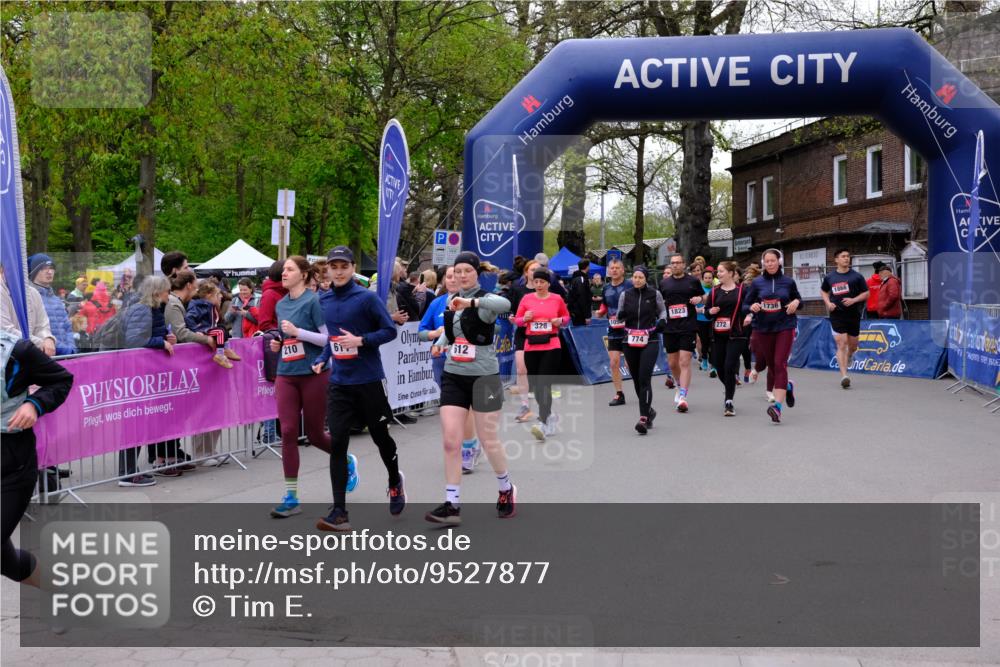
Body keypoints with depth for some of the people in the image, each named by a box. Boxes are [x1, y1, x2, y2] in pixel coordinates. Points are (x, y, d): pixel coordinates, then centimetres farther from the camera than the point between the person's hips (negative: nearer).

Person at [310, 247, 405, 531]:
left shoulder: (366, 298, -11)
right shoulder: (324, 301, 6)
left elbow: (390, 331, -10)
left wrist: (361, 340, -22)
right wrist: (322, 358, 5)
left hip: (369, 380, -4)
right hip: (338, 383, 4)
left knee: (381, 436, 12)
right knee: (337, 444, -4)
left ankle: (395, 481, 42)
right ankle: (339, 512, -1)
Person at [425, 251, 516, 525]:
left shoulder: (484, 299, -10)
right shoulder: (451, 301, 8)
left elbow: (504, 304, -36)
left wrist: (471, 302, -46)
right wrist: (441, 343, 11)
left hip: (483, 376, -5)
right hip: (453, 376, 5)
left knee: (489, 441, 6)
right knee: (450, 441, -3)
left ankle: (507, 490, 31)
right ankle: (452, 505, 2)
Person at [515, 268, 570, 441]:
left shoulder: (557, 299, 3)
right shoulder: (527, 299, 6)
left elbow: (566, 315, 17)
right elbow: (517, 320, 13)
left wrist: (560, 321, -4)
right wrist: (525, 318, -9)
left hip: (551, 346, -3)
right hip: (531, 347, 3)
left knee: (544, 384, -15)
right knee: (534, 385, 8)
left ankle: (543, 424, -21)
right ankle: (550, 415, 33)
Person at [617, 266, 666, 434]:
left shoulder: (655, 294, 0)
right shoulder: (625, 295, 5)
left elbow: (662, 310, 15)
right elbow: (619, 315, 12)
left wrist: (661, 321, -5)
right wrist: (621, 315, -11)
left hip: (650, 341, -3)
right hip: (630, 342, 3)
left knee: (644, 379, -14)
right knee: (636, 380, 10)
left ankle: (643, 418, -17)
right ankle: (648, 410, 32)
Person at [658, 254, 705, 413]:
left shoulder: (693, 281, 3)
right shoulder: (664, 283, 10)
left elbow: (704, 297, 13)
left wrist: (700, 299, -8)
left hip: (688, 327, -4)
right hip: (670, 328, 4)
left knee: (685, 361, -11)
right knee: (672, 363, 12)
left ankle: (682, 397, -12)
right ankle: (681, 386, 38)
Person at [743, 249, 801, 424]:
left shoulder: (788, 282, 1)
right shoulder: (757, 283, 1)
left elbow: (798, 299, 16)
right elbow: (745, 306, 4)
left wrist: (796, 303, -7)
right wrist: (752, 307, -18)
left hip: (785, 327, -2)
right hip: (763, 329, 2)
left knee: (780, 364, -15)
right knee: (771, 365, 12)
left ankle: (777, 406, -21)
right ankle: (787, 386, 45)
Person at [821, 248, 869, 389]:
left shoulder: (857, 276, 1)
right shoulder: (829, 277, 5)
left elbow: (866, 293, 4)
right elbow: (823, 291, 20)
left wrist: (853, 300, -13)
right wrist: (828, 303, 2)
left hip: (853, 315, 1)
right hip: (837, 315, -1)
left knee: (853, 346, 12)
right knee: (841, 345, -10)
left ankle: (848, 357, 49)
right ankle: (844, 376, -13)